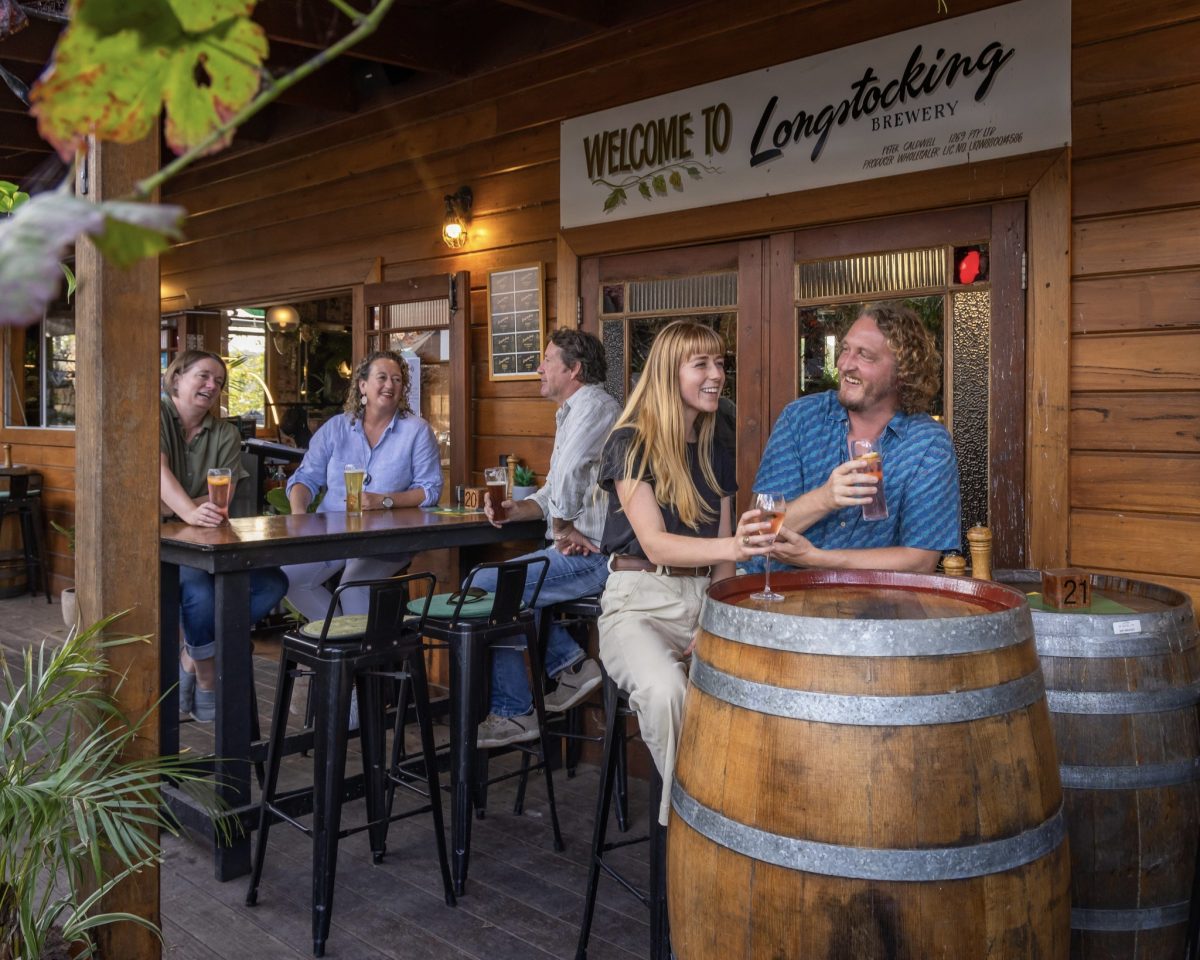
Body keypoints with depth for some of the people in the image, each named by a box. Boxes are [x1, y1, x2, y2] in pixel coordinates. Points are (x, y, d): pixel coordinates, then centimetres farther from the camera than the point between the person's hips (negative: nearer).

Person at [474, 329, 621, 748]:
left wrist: (562, 528, -14)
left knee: (484, 588, -10)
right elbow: (555, 493, 23)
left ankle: (513, 713, -2)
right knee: (498, 581, 18)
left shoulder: (593, 406, -12)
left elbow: (568, 475, -28)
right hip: (581, 553, 11)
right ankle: (569, 664, 9)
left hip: (591, 554, -11)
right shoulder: (573, 413, 23)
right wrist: (516, 509, 5)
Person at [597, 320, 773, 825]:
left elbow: (721, 553, 14)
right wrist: (733, 546, -33)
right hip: (640, 601, -5)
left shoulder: (716, 454, 14)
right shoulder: (631, 443, -3)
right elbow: (654, 543, -16)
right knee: (664, 689, -36)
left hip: (703, 599, 5)